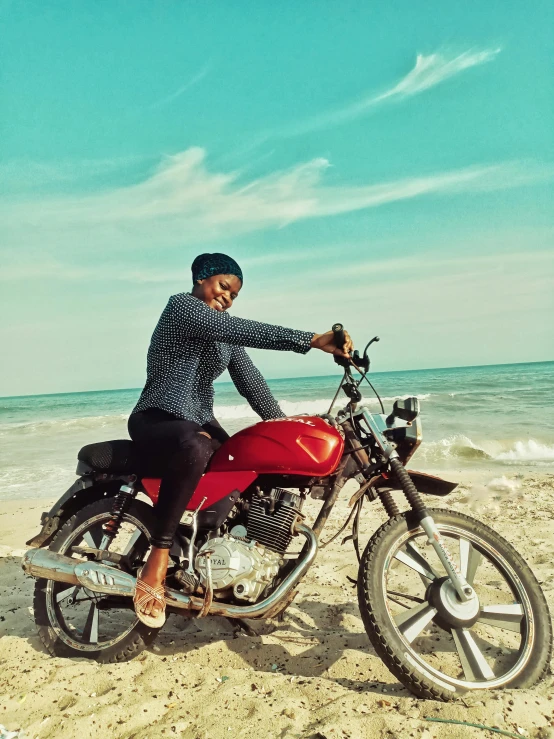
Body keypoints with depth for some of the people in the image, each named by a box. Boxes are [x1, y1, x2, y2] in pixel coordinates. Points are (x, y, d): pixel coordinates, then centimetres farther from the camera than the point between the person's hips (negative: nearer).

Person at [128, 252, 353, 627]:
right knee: (194, 448, -41)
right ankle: (158, 561, -31)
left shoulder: (226, 333, 16)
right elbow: (247, 331, -27)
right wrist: (313, 340, -34)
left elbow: (250, 381, 8)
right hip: (156, 419, -8)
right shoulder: (181, 305, -11)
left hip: (201, 422, 8)